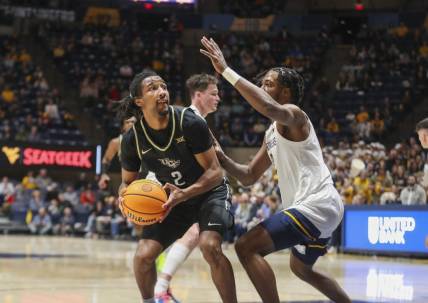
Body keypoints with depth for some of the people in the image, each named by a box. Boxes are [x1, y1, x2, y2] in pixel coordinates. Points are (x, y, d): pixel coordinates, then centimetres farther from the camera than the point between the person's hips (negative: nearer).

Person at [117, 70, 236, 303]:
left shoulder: (190, 122, -25)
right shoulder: (132, 139, -14)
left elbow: (214, 171, -21)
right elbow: (128, 181, 1)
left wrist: (184, 194, -37)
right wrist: (124, 195, -23)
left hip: (210, 191, -4)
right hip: (173, 197, 4)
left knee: (209, 246, -29)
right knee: (143, 256, -9)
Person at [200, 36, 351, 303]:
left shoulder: (294, 115, -8)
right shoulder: (273, 133, 20)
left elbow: (271, 109, -34)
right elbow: (249, 177, 23)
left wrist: (226, 71, -32)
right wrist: (221, 158, 6)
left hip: (316, 204, -11)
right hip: (321, 207, 11)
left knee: (247, 248, -16)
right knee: (302, 268, 32)